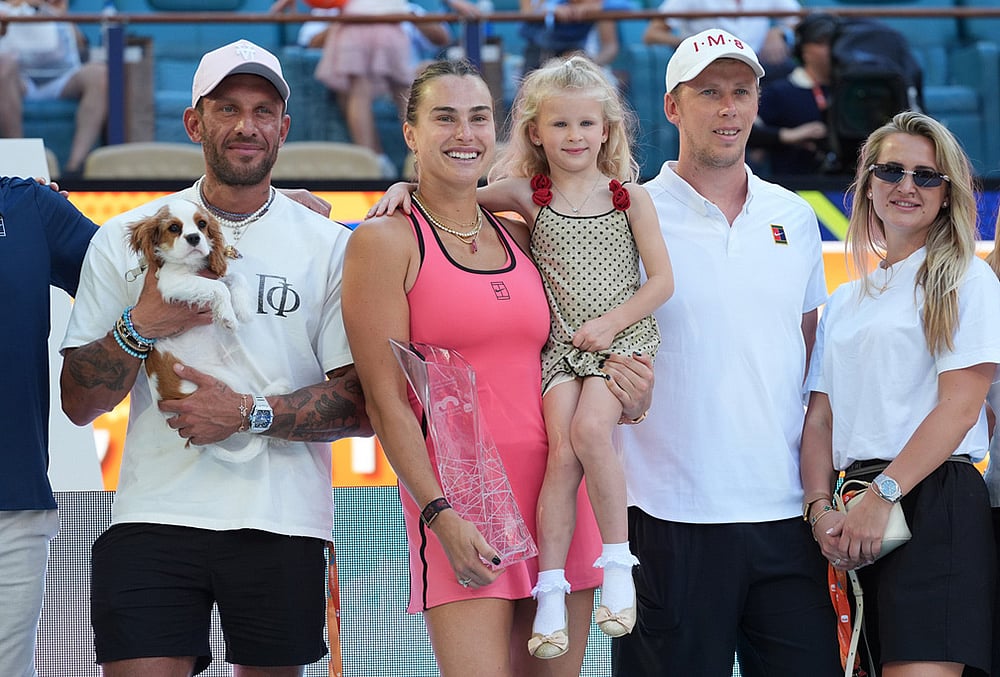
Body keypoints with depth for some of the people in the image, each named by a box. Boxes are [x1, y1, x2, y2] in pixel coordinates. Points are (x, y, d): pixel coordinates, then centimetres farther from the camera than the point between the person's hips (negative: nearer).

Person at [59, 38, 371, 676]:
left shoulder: (329, 246, 6)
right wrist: (139, 328, -9)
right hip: (153, 518, 0)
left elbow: (362, 406, 1)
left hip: (283, 521, 1)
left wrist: (252, 413, -12)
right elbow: (79, 404, 7)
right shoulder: (126, 239, 8)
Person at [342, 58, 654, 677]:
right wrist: (440, 516, -16)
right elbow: (387, 400, -7)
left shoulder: (521, 237, 15)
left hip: (558, 489, 6)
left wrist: (630, 396, 3)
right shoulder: (386, 241, -1)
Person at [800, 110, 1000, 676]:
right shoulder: (845, 302, 21)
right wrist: (820, 508, -3)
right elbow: (820, 419, 15)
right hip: (857, 524, 6)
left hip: (933, 502, -6)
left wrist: (881, 498, -15)